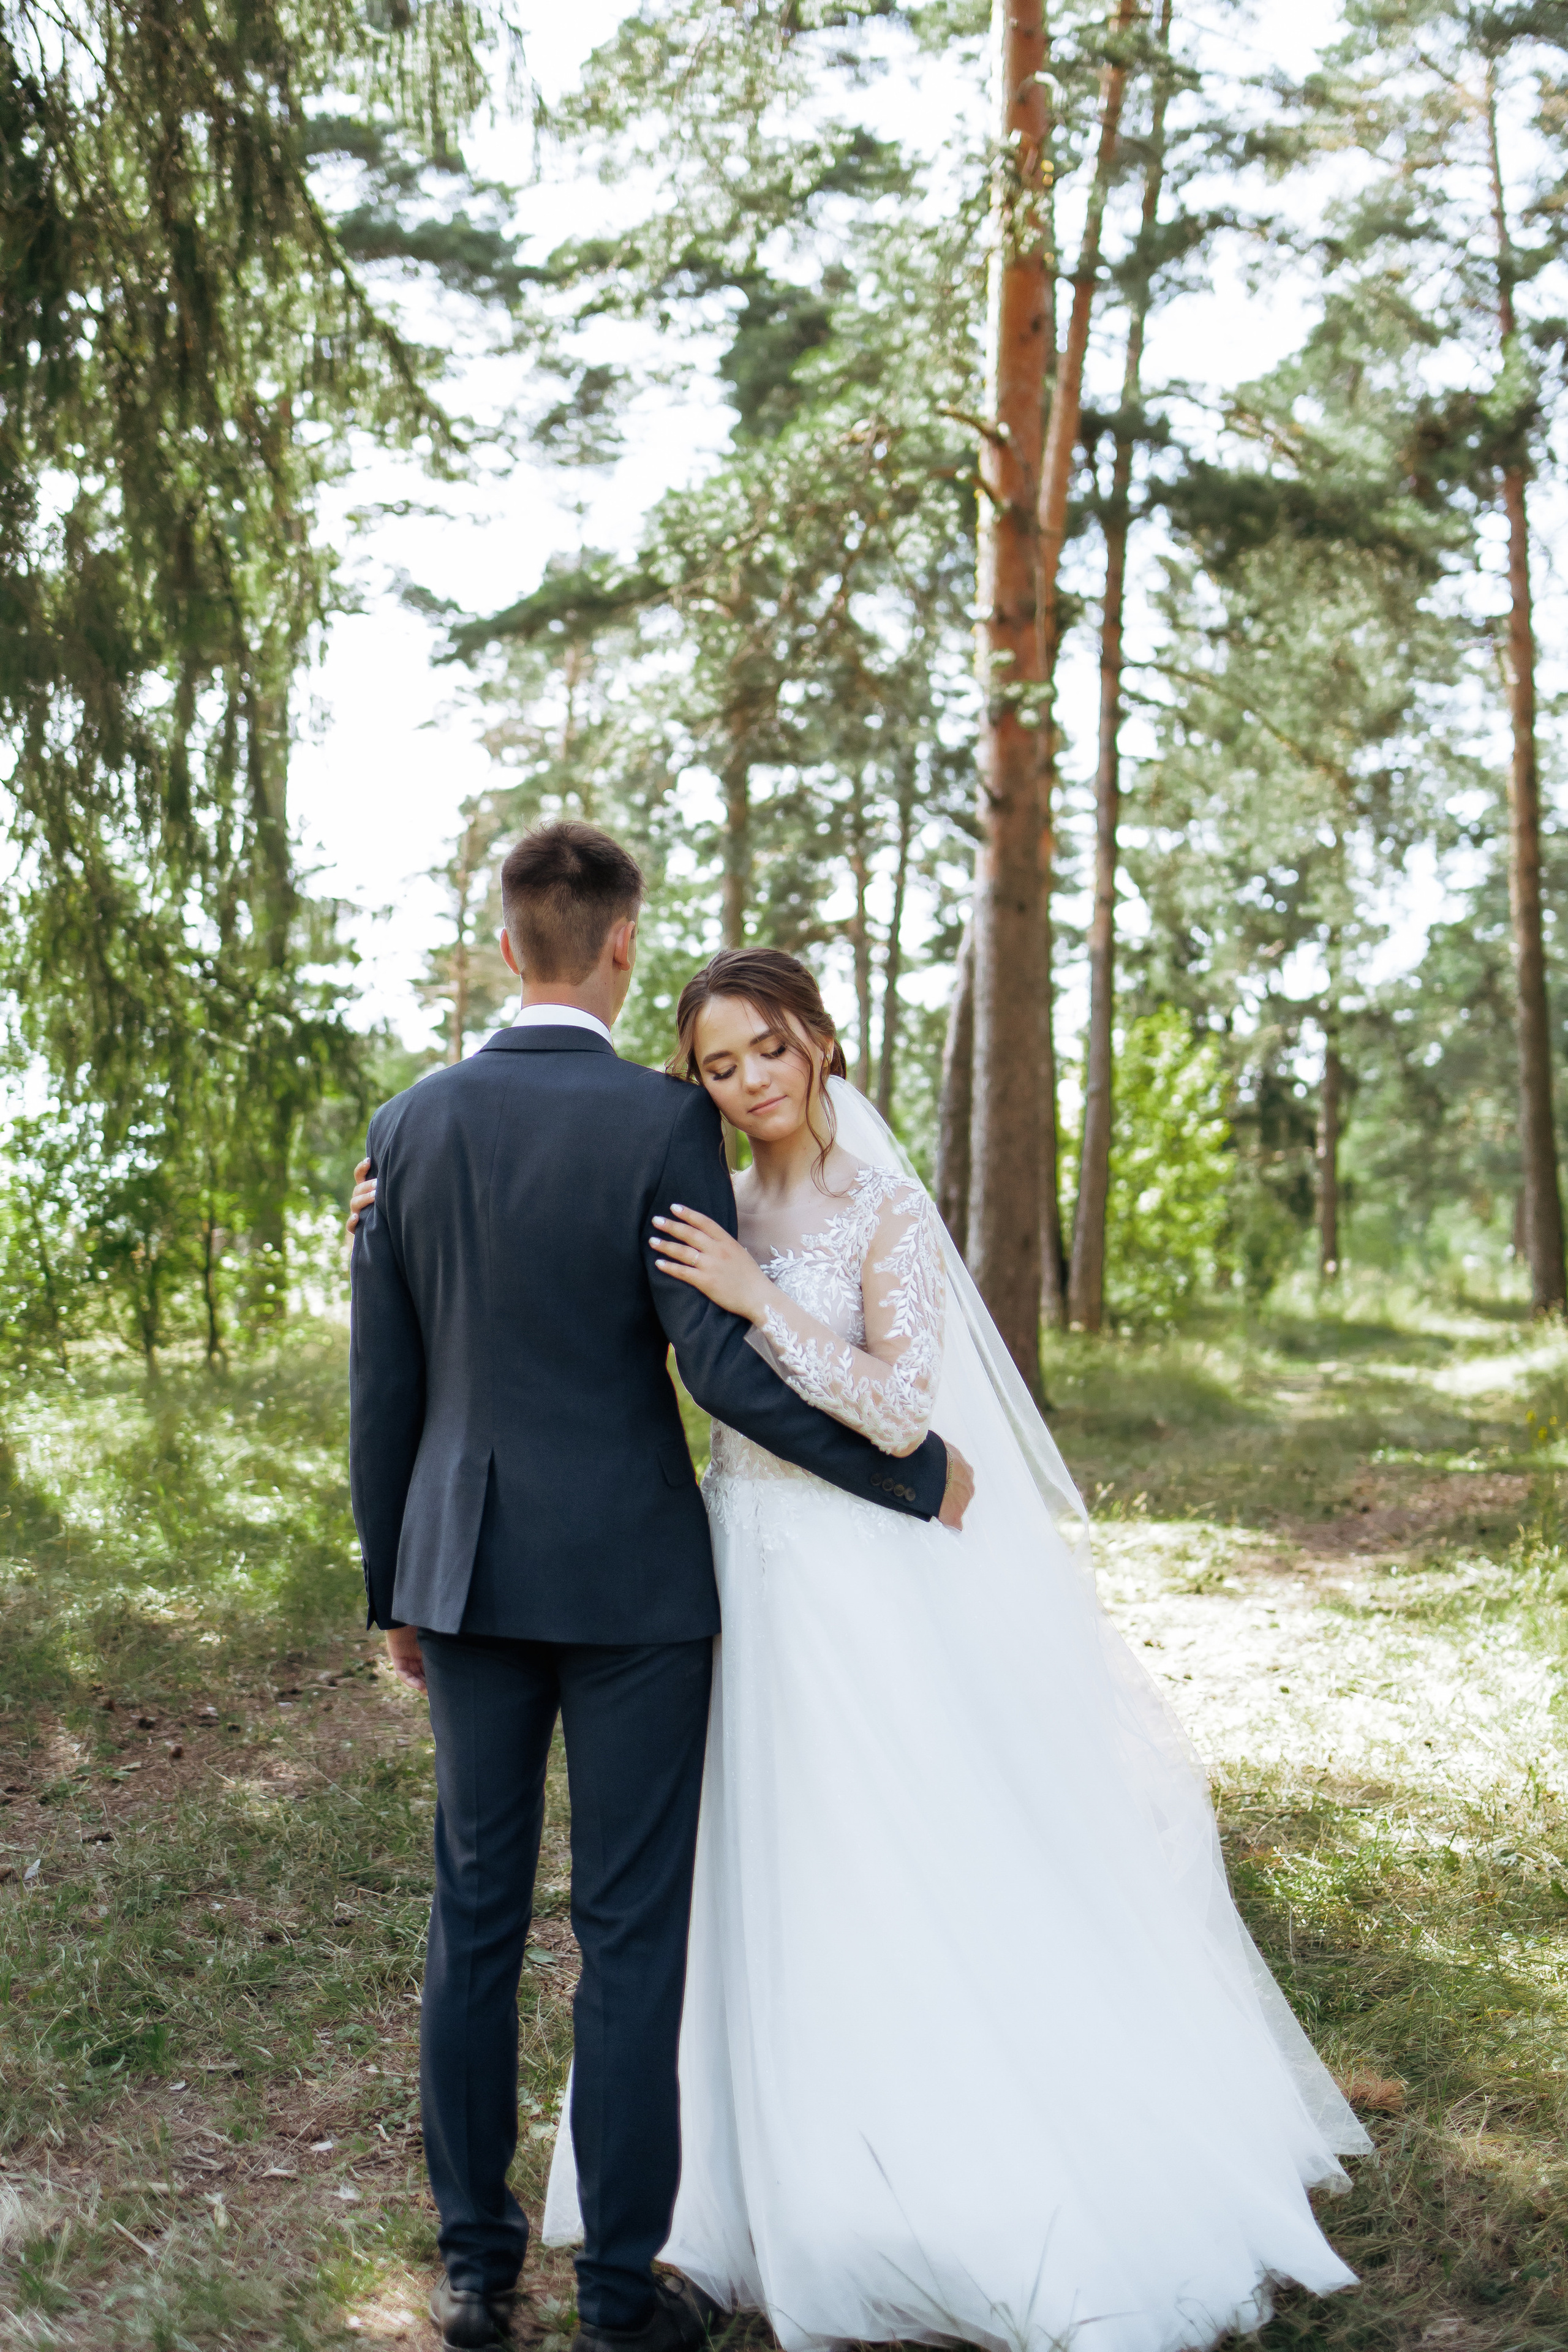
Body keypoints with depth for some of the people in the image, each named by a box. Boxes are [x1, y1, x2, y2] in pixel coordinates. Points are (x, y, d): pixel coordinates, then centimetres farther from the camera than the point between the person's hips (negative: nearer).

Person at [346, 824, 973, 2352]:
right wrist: (914, 1475, -5)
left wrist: (394, 1588, 15)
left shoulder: (409, 1126, 1)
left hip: (468, 1572, 4)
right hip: (631, 1578, -4)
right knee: (628, 1934, 6)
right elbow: (725, 1367, -16)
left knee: (475, 1916, 15)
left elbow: (382, 1388, 5)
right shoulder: (665, 1121, -12)